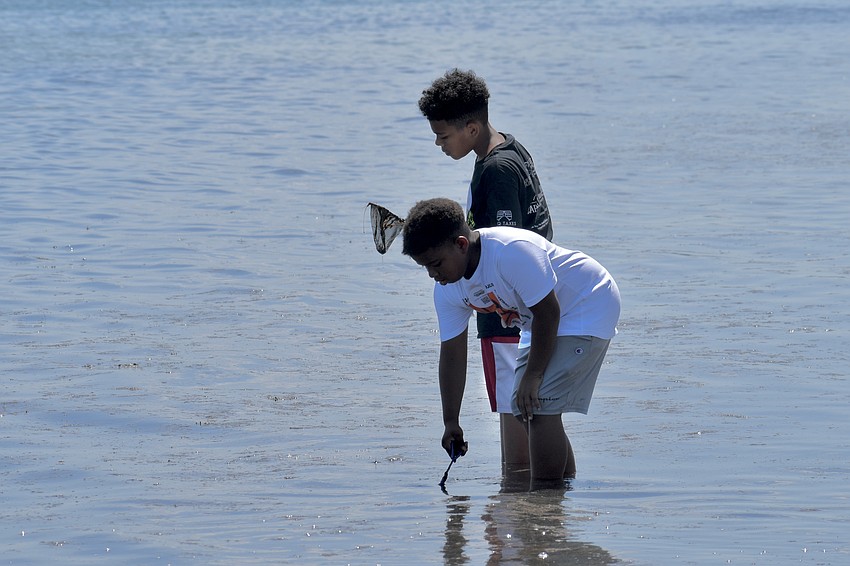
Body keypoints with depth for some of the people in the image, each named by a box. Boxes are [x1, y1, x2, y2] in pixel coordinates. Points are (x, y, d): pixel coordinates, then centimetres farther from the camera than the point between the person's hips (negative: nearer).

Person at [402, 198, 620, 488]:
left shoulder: (512, 251, -34)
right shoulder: (446, 289, -7)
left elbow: (547, 311, -28)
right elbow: (452, 353, -2)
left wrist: (533, 376, -22)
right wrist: (451, 421, -4)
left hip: (588, 306, -9)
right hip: (550, 323, 9)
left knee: (540, 406, -18)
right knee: (523, 408, 11)